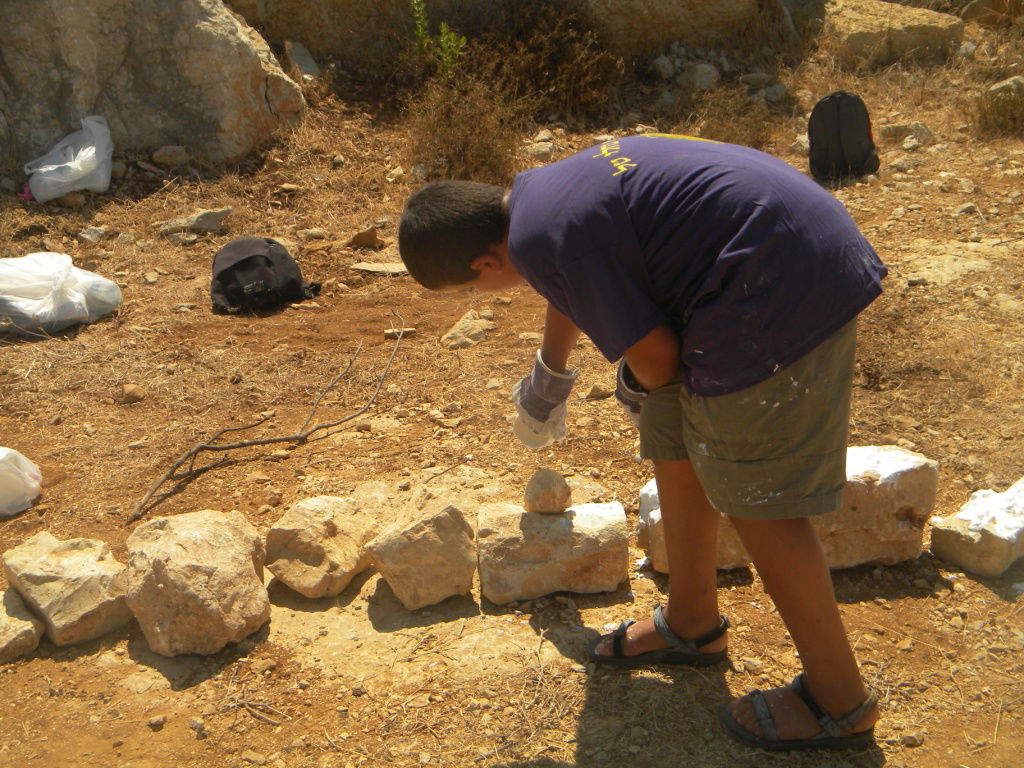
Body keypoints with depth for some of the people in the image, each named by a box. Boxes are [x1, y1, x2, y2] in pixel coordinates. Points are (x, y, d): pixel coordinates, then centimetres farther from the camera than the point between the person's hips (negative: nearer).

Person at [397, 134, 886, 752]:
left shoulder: (544, 239, -20)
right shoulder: (536, 189, 13)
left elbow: (655, 358, -16)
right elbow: (573, 293, 35)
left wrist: (636, 385, 9)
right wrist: (548, 378, 52)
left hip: (784, 291, -10)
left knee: (755, 498, -2)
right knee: (675, 442, 17)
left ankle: (840, 702, 13)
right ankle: (692, 623, 35)